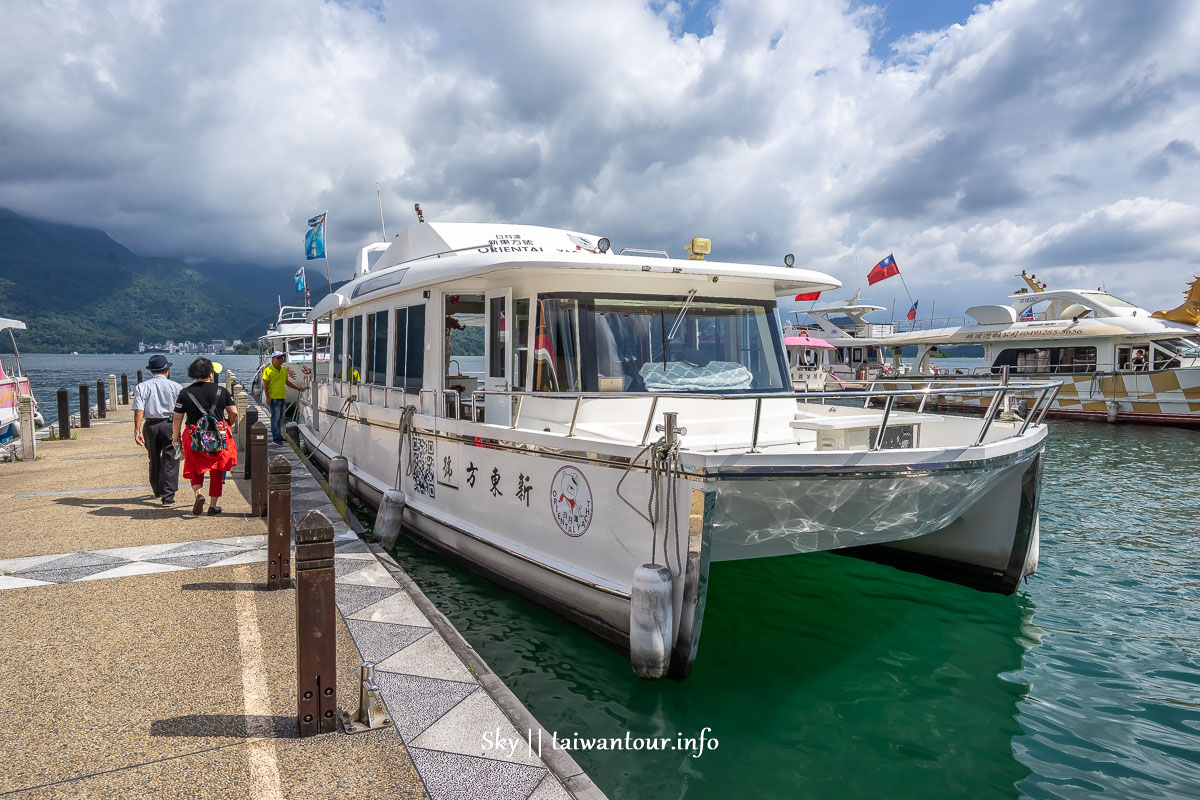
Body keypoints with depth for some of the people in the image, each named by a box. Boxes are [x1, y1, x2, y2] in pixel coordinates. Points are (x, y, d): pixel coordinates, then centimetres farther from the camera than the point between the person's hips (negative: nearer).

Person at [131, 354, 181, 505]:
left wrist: (137, 431, -8)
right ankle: (168, 496, -3)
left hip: (150, 425, 3)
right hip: (170, 424, -2)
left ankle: (158, 491, 35)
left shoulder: (142, 387, 1)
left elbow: (138, 410, -7)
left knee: (154, 460, 18)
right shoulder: (174, 386, -3)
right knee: (170, 461, 2)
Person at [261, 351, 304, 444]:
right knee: (275, 417, -9)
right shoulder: (268, 370, -8)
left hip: (283, 397, 7)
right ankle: (276, 437, -7)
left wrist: (298, 388, 23)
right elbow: (265, 384, -9)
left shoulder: (284, 369, 13)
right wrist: (267, 397, -15)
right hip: (274, 397, -7)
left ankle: (279, 435, 20)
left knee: (281, 418, 12)